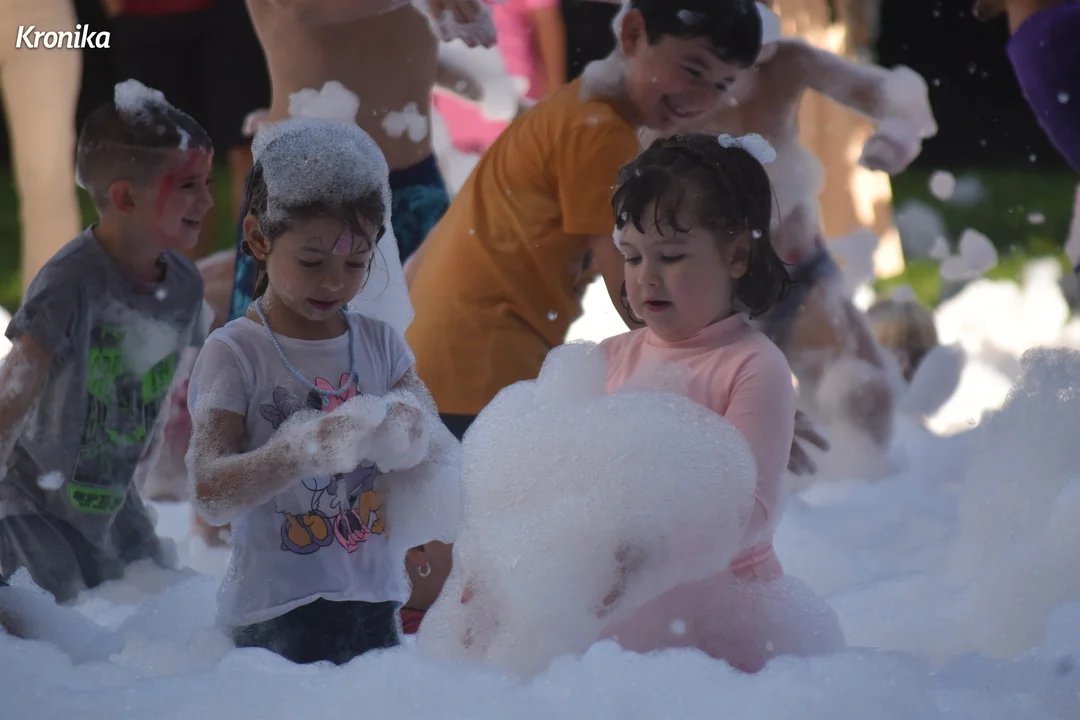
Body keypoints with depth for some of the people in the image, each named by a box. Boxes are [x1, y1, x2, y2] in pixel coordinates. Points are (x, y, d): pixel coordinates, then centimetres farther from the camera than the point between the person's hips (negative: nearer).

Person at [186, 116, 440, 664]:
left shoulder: (379, 344, 7)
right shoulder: (234, 353, -6)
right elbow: (210, 495, -14)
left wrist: (407, 430, -20)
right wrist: (301, 450, -29)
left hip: (373, 602, 5)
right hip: (275, 615, -4)